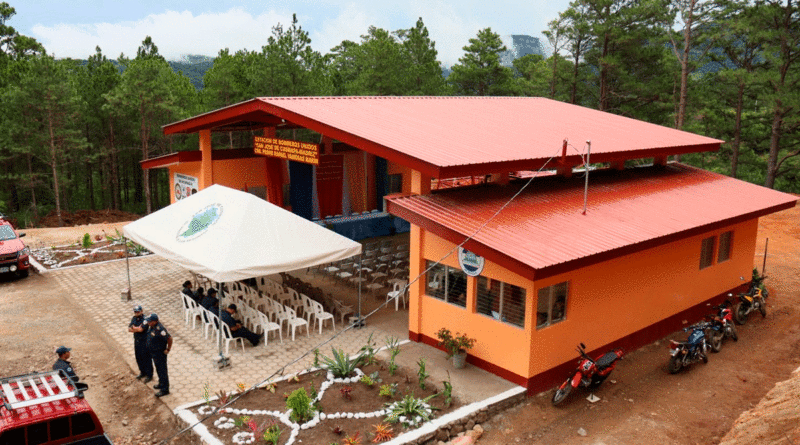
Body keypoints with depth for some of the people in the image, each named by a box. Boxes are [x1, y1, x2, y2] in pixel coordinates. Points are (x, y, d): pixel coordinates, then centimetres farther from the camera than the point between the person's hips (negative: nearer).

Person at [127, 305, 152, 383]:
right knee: (138, 358, 18)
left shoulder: (145, 319, -18)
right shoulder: (134, 318, 6)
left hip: (144, 342, -8)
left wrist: (134, 327, -10)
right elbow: (129, 329, 0)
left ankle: (149, 375, 11)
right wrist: (137, 329, -17)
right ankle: (142, 372, 35)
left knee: (146, 359, 0)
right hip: (137, 341, 8)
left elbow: (141, 329, -27)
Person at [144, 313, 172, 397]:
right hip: (153, 352, 10)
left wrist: (168, 350, -22)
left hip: (160, 353, -10)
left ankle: (165, 389, 13)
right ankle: (161, 384, 42)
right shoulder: (152, 326, -2)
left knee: (162, 371, 2)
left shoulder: (159, 329, -32)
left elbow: (169, 338, -32)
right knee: (158, 369, 24)